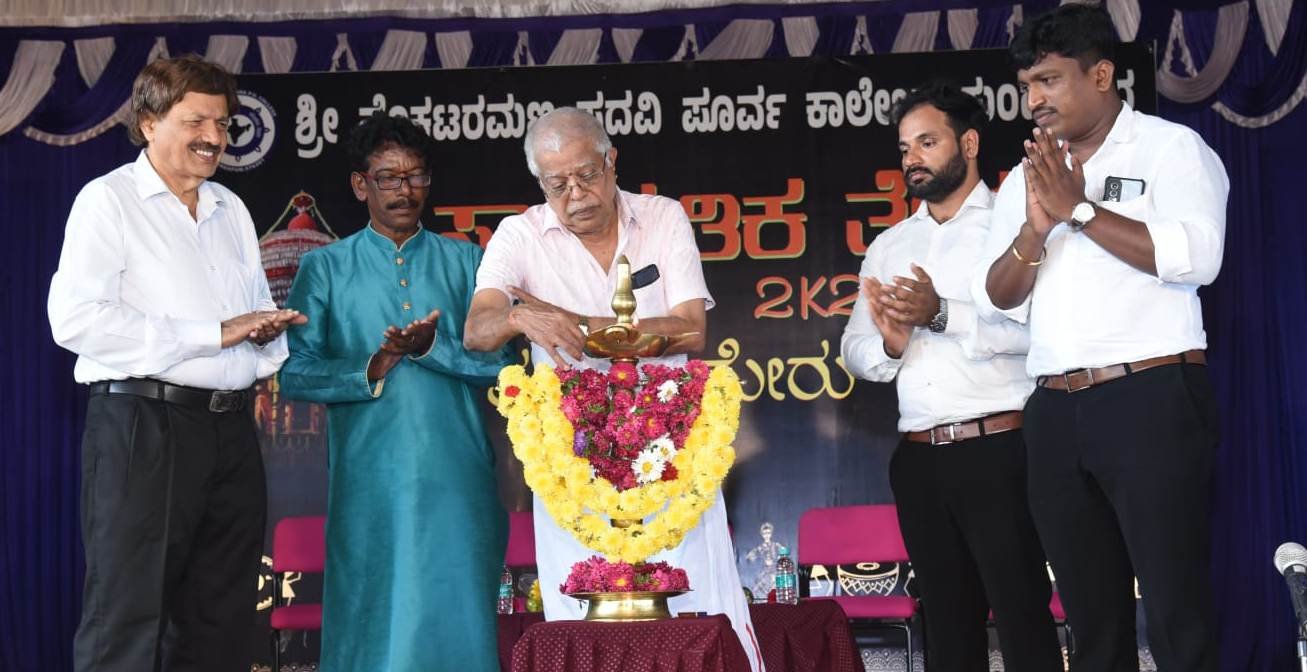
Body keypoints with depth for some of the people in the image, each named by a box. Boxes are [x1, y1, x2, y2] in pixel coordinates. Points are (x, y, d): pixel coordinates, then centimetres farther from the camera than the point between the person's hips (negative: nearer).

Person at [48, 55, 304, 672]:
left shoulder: (231, 210, 18)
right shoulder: (109, 200, -3)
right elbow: (74, 320, -16)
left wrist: (267, 329, -2)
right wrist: (214, 334, -15)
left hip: (231, 430, 7)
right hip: (143, 427, -7)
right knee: (127, 622, -4)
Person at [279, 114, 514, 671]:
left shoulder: (466, 263, 11)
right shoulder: (325, 268, 9)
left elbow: (499, 361, 1)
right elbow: (295, 374, 0)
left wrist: (432, 347, -14)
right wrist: (370, 369, -15)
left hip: (457, 478, 1)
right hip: (368, 479, -1)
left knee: (458, 617, 2)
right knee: (373, 625, 1)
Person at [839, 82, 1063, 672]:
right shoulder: (889, 245, 17)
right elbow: (853, 351, 12)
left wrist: (943, 314, -23)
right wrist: (889, 344, -10)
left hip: (998, 451, -6)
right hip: (919, 458, 6)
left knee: (1022, 615, -4)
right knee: (947, 619, 12)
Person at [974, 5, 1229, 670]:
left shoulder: (1170, 147, 1)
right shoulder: (1026, 176, 17)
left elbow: (1196, 257, -16)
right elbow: (998, 297, 11)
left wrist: (1079, 208, -12)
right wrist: (1035, 231, -7)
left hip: (1151, 399, -5)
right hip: (1055, 412, 6)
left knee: (1176, 612, -6)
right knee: (1092, 618, 10)